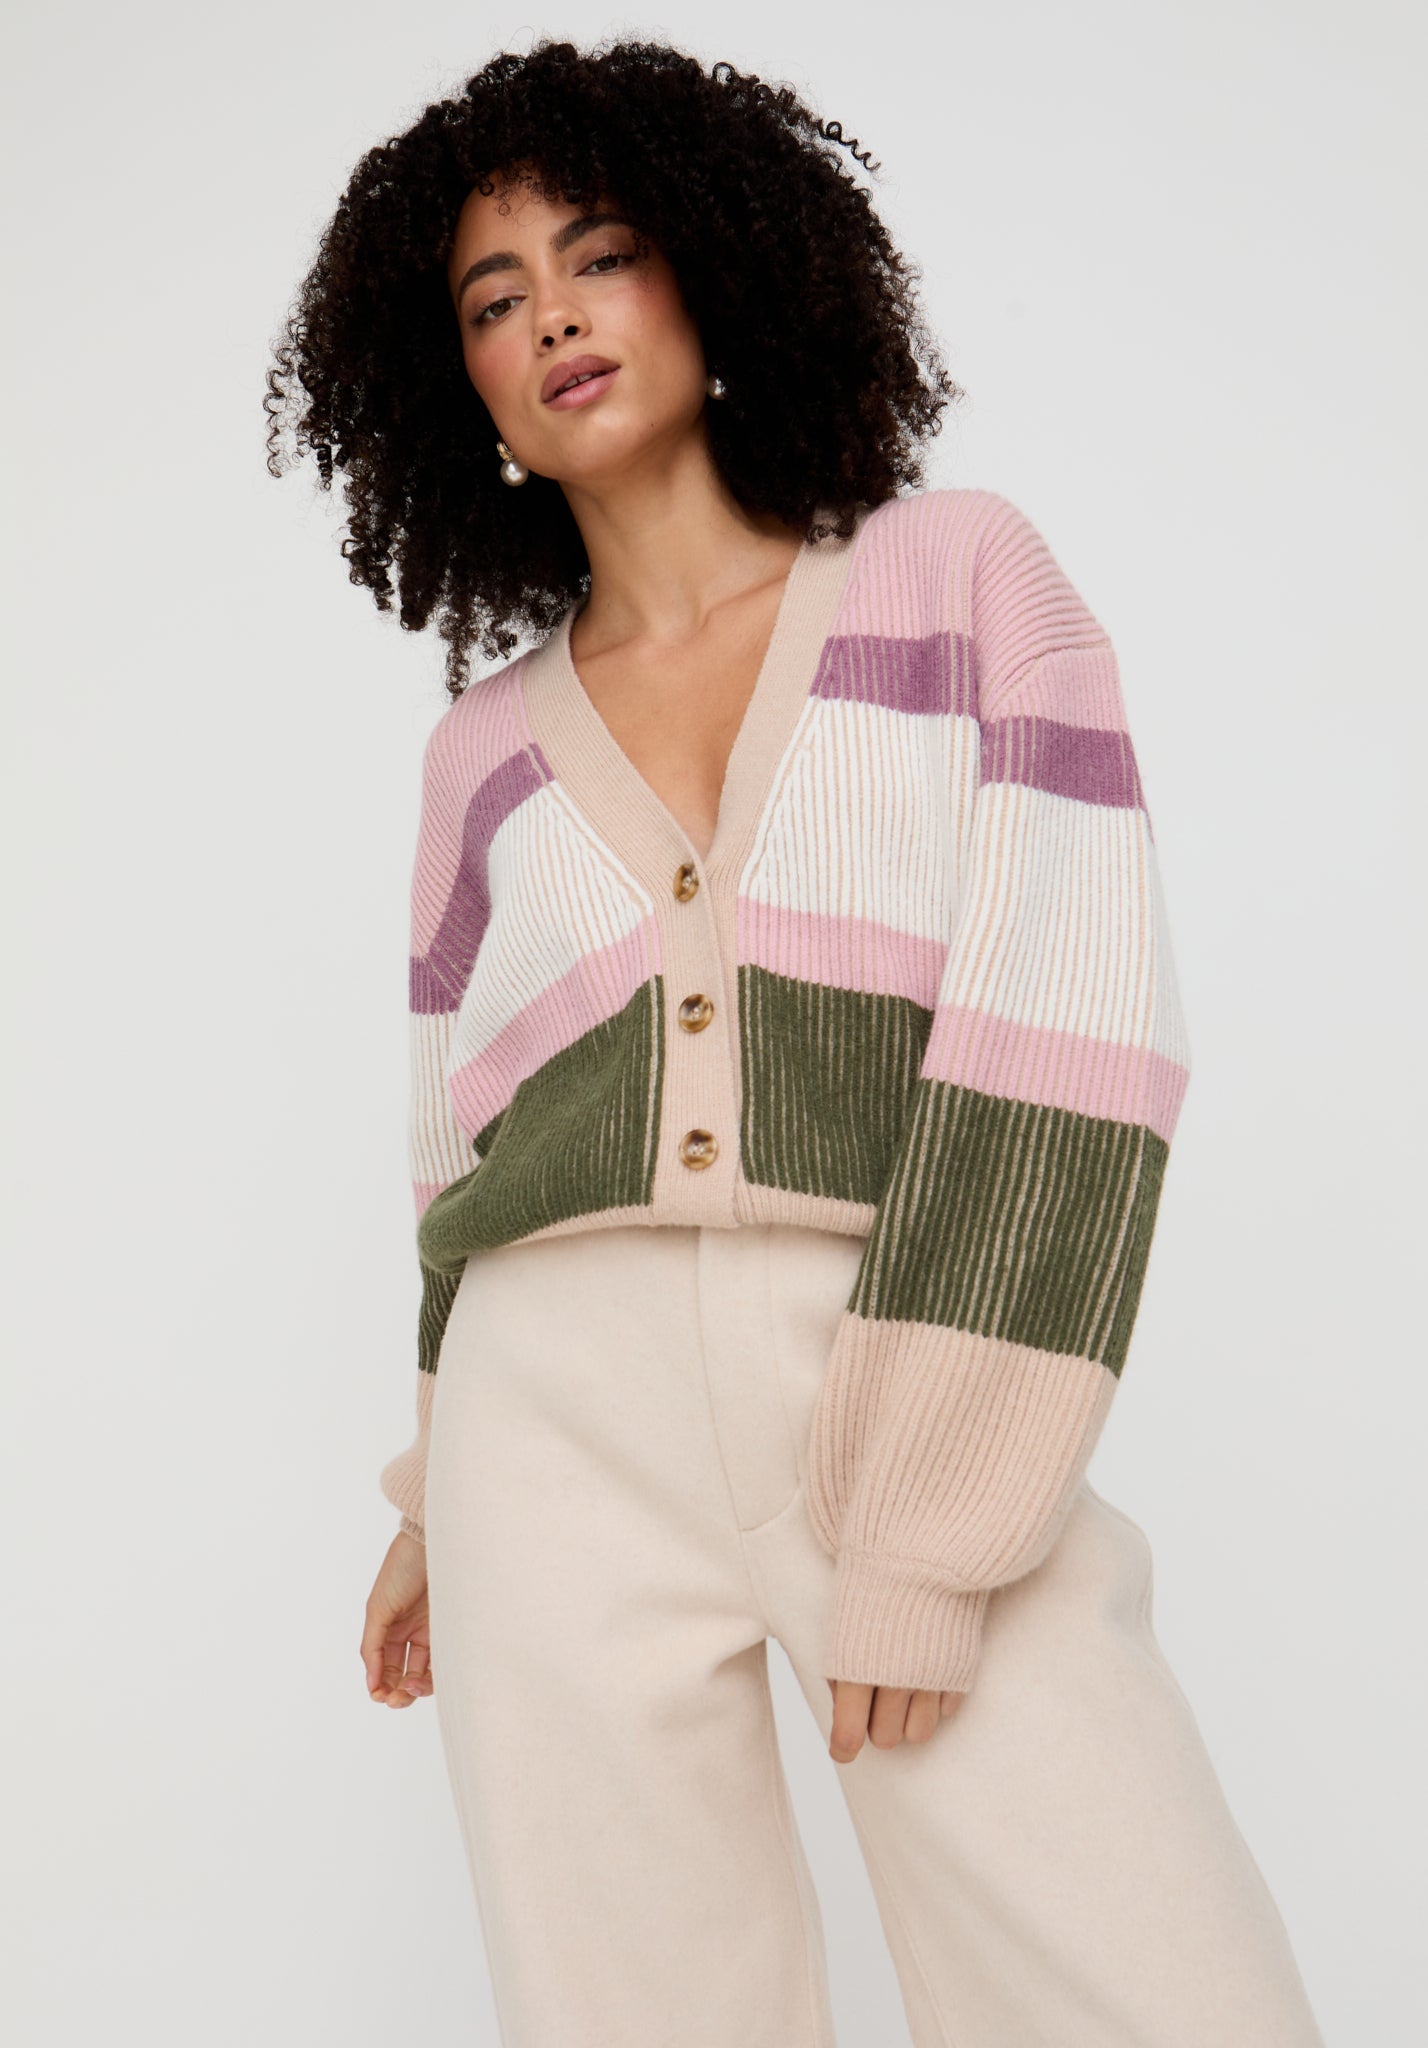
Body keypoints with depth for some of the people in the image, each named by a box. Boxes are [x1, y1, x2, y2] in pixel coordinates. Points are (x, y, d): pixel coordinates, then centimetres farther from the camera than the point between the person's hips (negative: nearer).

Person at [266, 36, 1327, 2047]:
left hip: (934, 1411, -2)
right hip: (565, 1421, 3)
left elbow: (1072, 1020, -5)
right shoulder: (484, 745, 15)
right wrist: (441, 1494, 18)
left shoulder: (963, 574, 6)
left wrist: (918, 1517, -12)